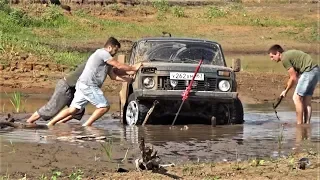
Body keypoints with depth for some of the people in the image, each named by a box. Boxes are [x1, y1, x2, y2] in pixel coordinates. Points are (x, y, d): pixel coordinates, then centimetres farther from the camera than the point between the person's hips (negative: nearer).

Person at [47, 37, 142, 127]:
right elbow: (119, 66, -8)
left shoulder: (105, 59, 26)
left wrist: (129, 79, 20)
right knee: (104, 106, -7)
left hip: (82, 85, 10)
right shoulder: (103, 53, -6)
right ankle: (86, 126, -8)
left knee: (73, 109, 6)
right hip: (88, 85, -10)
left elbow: (113, 76, 26)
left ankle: (50, 124, 3)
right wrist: (134, 68, 3)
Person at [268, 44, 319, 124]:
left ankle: (299, 124, -6)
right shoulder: (289, 54, 19)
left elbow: (294, 78, -8)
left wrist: (286, 91, 4)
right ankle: (307, 124, 11)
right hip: (315, 70, 10)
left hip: (309, 72, -10)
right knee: (306, 100, 11)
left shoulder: (284, 58, -9)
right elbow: (297, 75, 18)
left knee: (297, 98, -5)